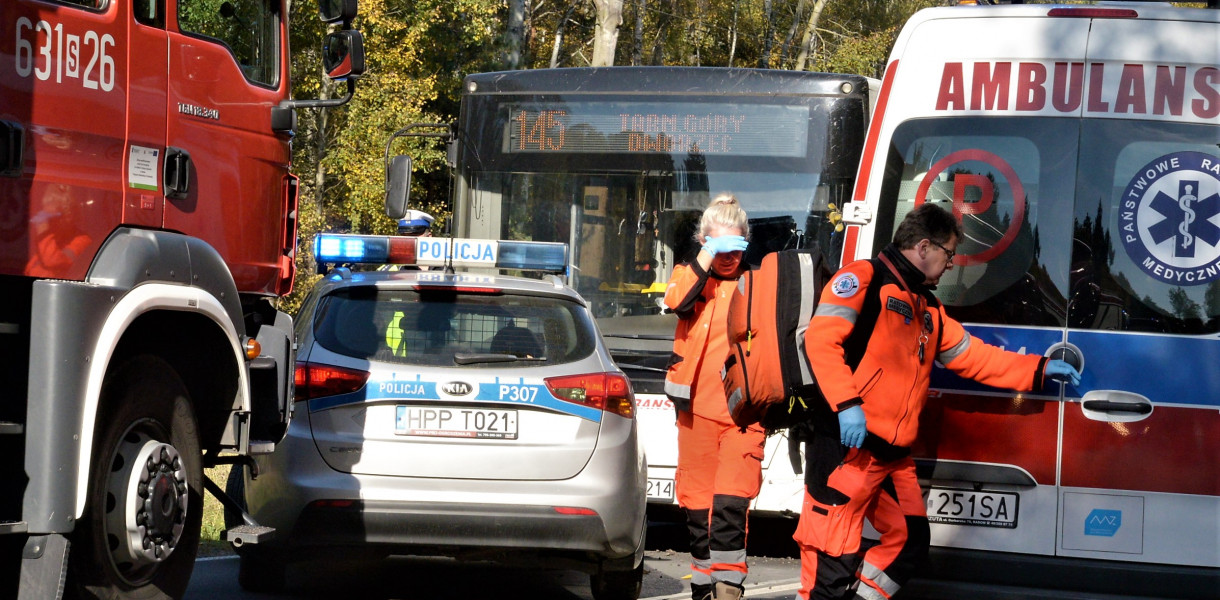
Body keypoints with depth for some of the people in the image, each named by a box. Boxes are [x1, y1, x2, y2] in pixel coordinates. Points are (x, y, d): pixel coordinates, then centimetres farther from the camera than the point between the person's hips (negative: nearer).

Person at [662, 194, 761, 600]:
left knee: (730, 504, -16)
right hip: (697, 410, 2)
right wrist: (706, 258, -17)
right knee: (698, 505, 8)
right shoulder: (689, 274, 10)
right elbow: (678, 302, -13)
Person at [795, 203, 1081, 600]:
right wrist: (846, 403, -26)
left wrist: (1040, 370, 27)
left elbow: (973, 357, 28)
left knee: (910, 540, 15)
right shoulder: (864, 279, -6)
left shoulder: (928, 311, 23)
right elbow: (821, 339, -17)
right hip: (847, 446, -10)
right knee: (834, 559, -12)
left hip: (893, 454, 10)